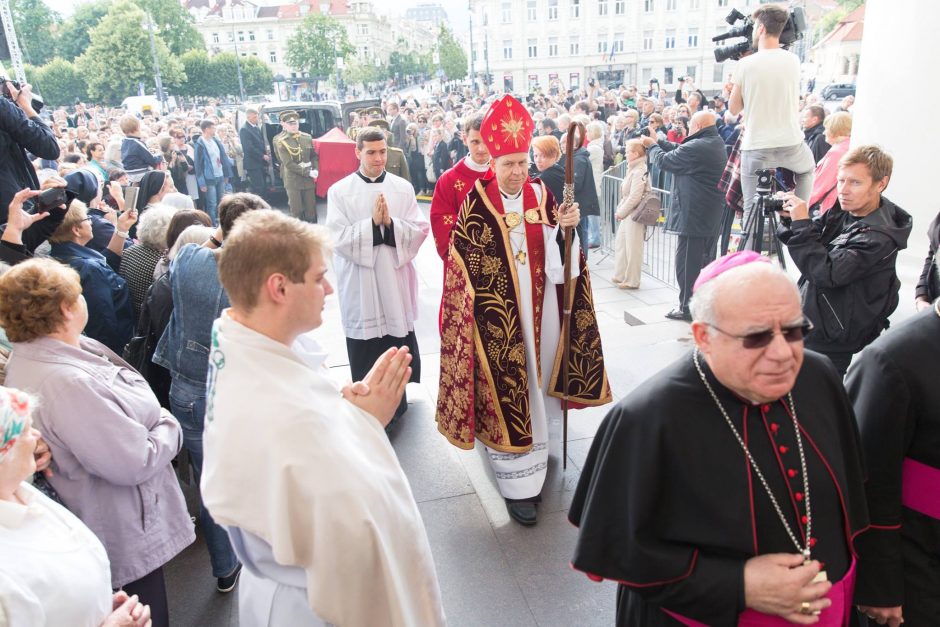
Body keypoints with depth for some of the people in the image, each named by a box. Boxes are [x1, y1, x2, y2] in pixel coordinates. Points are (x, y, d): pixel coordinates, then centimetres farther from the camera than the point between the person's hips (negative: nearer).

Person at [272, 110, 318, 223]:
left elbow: (314, 156, 14)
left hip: (309, 179, 4)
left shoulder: (307, 137, 6)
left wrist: (315, 170, -6)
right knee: (296, 211, 1)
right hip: (293, 180, -4)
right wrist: (308, 172, -16)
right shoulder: (281, 141, -7)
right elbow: (288, 164, -12)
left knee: (311, 209, 9)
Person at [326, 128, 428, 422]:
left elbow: (420, 231, -2)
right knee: (364, 350, 7)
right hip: (359, 284, -1)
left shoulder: (403, 187, 3)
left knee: (398, 345, 11)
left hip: (395, 280, 2)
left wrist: (390, 223, -17)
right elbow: (339, 238, -9)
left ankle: (397, 402, 30)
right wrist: (372, 223, -18)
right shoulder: (339, 191, -3)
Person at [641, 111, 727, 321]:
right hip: (713, 215, 9)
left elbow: (664, 161, -9)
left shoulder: (695, 147, -20)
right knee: (706, 260, 16)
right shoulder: (717, 143, 10)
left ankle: (688, 308, 4)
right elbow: (679, 152, 17)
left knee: (688, 262, -1)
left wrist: (652, 146, 9)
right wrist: (659, 142, 18)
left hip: (693, 215, -9)